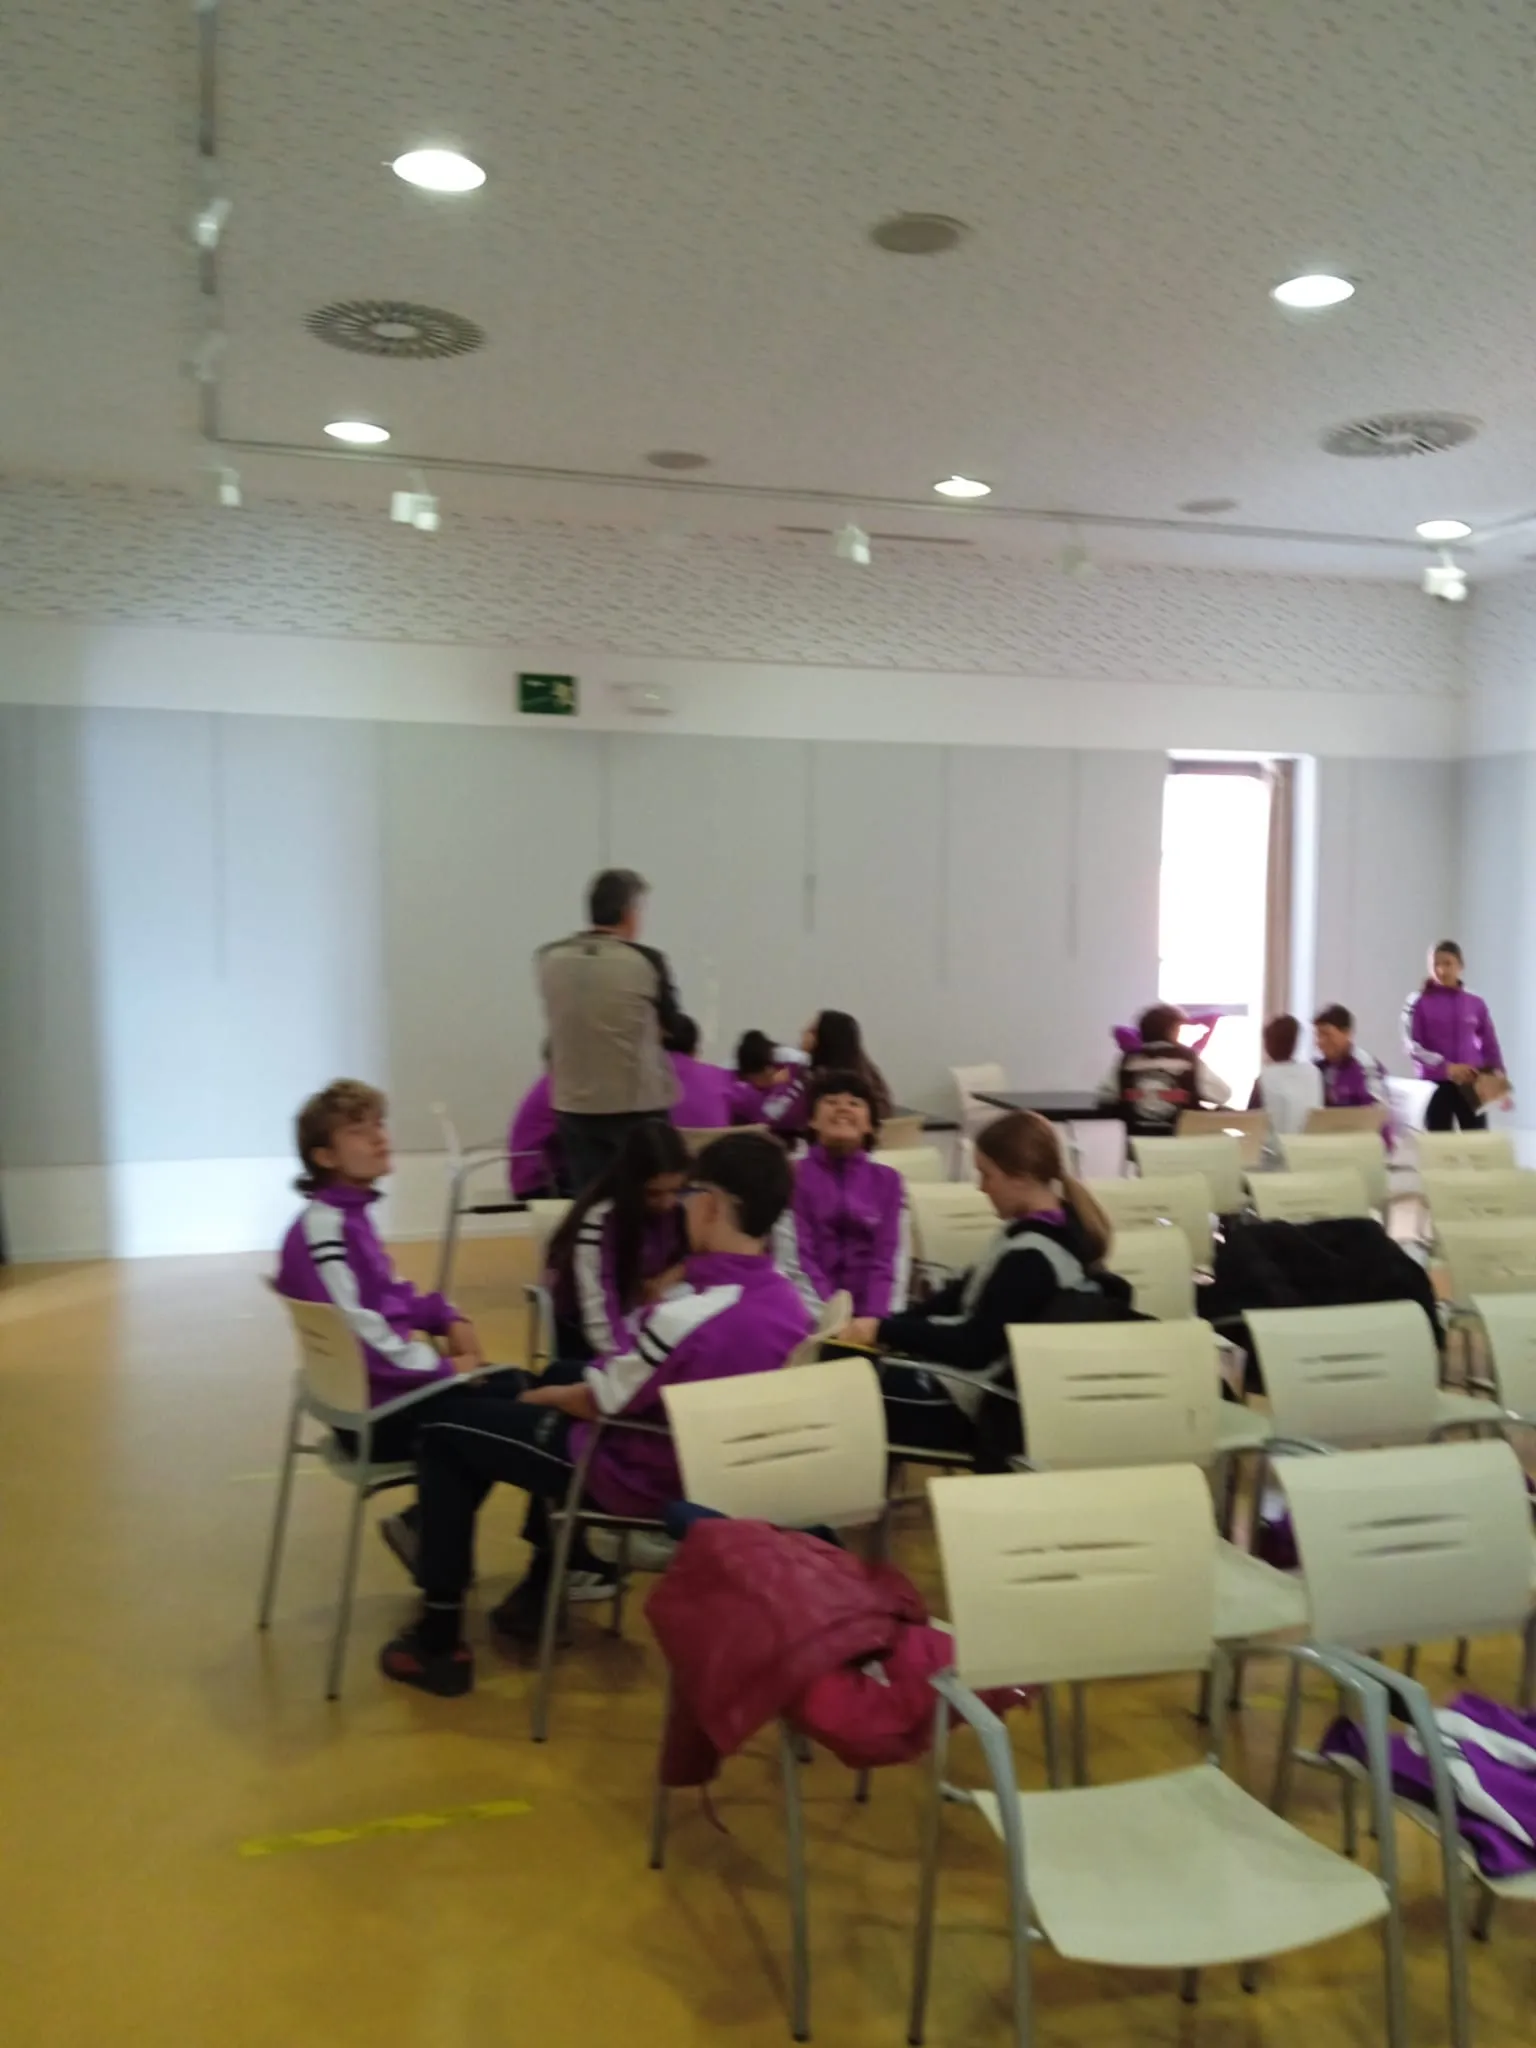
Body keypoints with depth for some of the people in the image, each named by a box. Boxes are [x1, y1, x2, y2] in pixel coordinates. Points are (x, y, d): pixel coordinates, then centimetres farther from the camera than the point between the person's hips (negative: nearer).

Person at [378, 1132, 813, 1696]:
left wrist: (539, 1395, 5)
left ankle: (440, 1640, 11)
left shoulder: (689, 1315, -32)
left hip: (642, 1478, -8)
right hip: (719, 1470, 8)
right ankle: (543, 1587, 34)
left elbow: (599, 1401, -17)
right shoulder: (792, 1305, -9)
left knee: (445, 1432, 7)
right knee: (556, 1376, 30)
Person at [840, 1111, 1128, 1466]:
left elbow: (974, 1348, -25)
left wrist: (884, 1331, -19)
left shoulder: (1030, 1258, -26)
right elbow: (967, 1292, 9)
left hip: (977, 1404, -9)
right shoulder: (1060, 1223, 3)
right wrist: (891, 1325, 1)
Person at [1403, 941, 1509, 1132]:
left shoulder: (1476, 1004, 6)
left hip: (1471, 1084, 2)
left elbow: (1490, 1045, 12)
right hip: (1436, 1084, -2)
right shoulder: (1418, 1002, -2)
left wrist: (1499, 1078, -3)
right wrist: (1445, 1067, -23)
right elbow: (1413, 1047, -9)